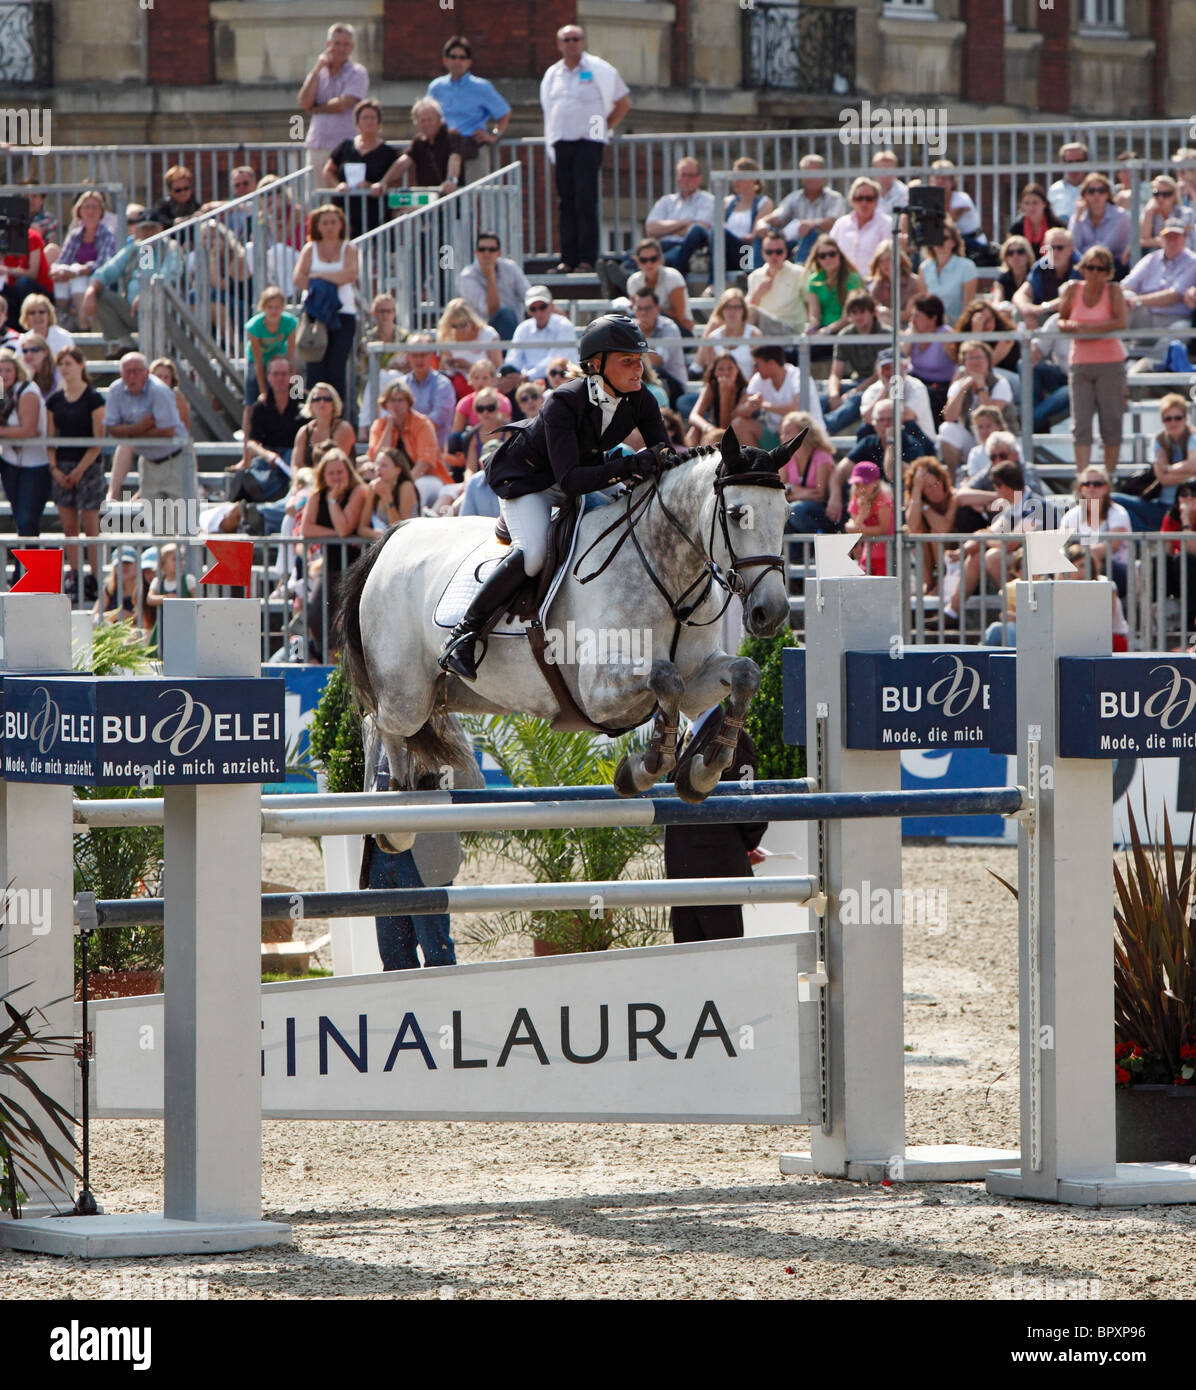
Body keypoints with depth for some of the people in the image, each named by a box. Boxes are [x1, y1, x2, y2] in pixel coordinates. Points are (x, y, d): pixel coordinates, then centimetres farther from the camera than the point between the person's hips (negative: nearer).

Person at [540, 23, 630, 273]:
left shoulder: (599, 70, 1)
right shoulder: (552, 75, 14)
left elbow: (623, 103, 6)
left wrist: (604, 128, 3)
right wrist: (550, 144, 13)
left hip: (589, 142, -4)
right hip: (561, 143, 5)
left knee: (585, 201, -11)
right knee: (566, 203, 3)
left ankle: (587, 258, -10)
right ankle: (568, 257, 5)